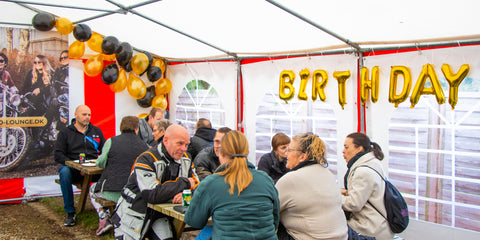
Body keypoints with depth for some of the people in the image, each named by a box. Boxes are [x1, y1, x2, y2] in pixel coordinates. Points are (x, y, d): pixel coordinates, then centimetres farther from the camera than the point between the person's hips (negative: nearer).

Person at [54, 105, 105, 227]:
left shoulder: (96, 131, 19)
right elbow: (58, 155, 1)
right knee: (64, 172, -37)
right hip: (74, 169, -1)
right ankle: (70, 212, -24)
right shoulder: (65, 132, 10)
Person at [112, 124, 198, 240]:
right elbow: (153, 195, -30)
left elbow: (195, 185, 4)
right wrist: (184, 182, -20)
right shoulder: (146, 160, -20)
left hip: (159, 215, 4)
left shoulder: (185, 160, 1)